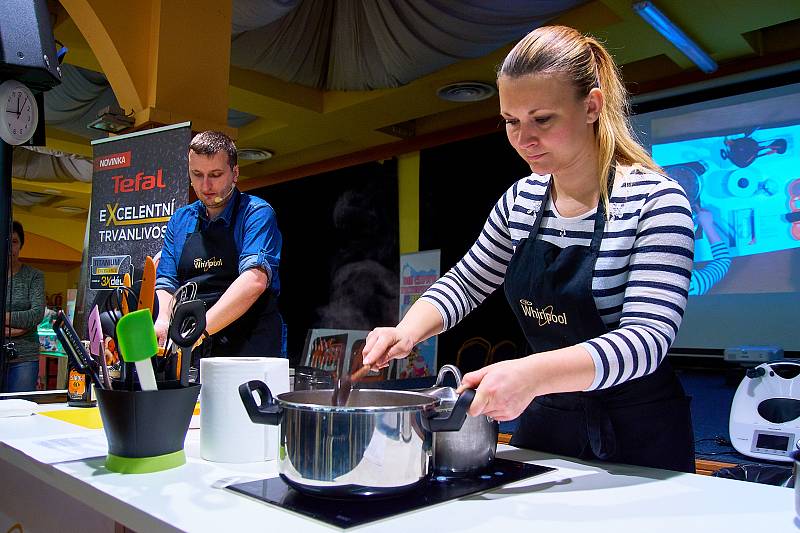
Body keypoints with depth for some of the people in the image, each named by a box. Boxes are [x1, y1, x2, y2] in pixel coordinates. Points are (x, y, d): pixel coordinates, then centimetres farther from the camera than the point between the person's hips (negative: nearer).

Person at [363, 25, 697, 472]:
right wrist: (408, 331, -12)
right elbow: (464, 284, 8)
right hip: (544, 425, 5)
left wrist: (532, 374, -44)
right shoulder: (520, 201, -2)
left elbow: (646, 338, -29)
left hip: (639, 440, -5)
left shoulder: (655, 201, -19)